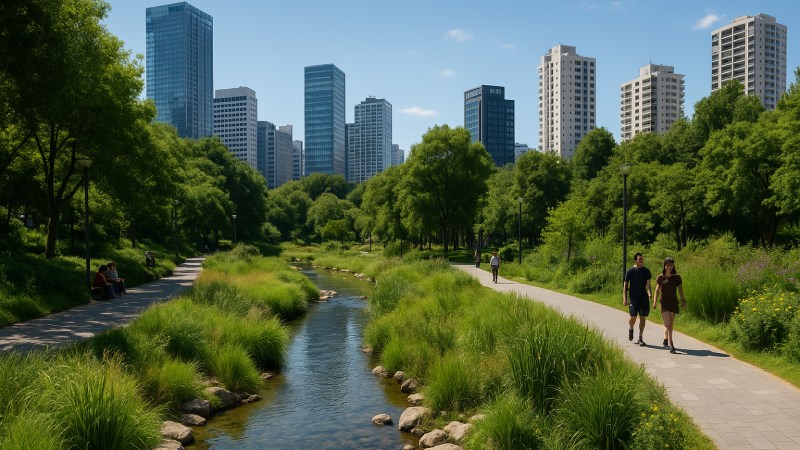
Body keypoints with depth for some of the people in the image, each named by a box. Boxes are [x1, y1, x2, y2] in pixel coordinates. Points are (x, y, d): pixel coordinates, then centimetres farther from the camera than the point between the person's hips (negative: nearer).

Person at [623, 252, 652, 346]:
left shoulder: (646, 271, 6)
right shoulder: (630, 271, -2)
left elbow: (648, 284, 7)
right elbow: (625, 285, 0)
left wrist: (649, 293, -13)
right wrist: (625, 299, -5)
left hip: (644, 298, 3)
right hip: (633, 299, -3)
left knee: (643, 318, 2)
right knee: (633, 317, -8)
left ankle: (640, 339, 12)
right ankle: (630, 329, 26)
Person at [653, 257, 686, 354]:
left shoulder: (677, 277, 3)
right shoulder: (661, 277, 0)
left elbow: (680, 290, 7)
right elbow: (657, 290, 1)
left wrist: (683, 300, -2)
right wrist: (654, 302, -8)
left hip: (673, 303, 2)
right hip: (664, 303, -2)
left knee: (670, 325, 13)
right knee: (668, 325, -12)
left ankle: (666, 340, 34)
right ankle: (671, 346, -16)